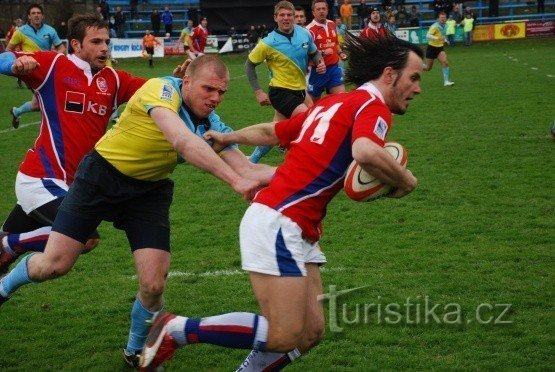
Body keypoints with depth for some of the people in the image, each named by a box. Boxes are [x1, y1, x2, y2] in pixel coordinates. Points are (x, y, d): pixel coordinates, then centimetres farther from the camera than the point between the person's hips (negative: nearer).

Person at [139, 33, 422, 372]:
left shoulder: (332, 104, 20)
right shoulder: (373, 106, -8)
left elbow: (270, 131, 28)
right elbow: (365, 153, -29)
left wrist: (229, 137, 41)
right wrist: (404, 180, -12)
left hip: (296, 233, 10)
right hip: (278, 225, -10)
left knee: (311, 333, 8)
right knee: (283, 337, -10)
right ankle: (176, 330, 1)